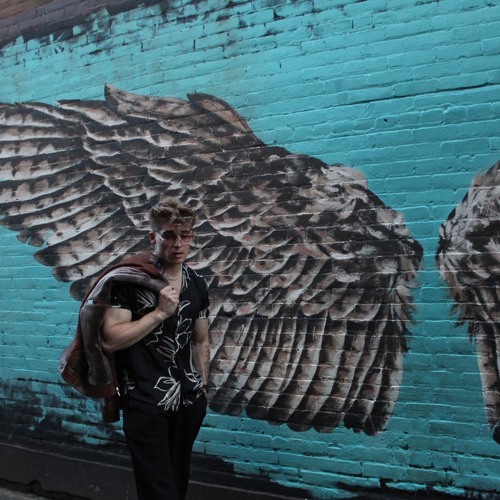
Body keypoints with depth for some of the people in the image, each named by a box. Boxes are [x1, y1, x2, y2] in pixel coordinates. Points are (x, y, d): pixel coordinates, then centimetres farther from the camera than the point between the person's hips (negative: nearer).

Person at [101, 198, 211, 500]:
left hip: (189, 400, 6)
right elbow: (110, 340, -17)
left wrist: (202, 388, 15)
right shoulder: (130, 278, -11)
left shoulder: (197, 284, 6)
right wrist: (160, 312, -20)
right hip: (146, 402, -5)